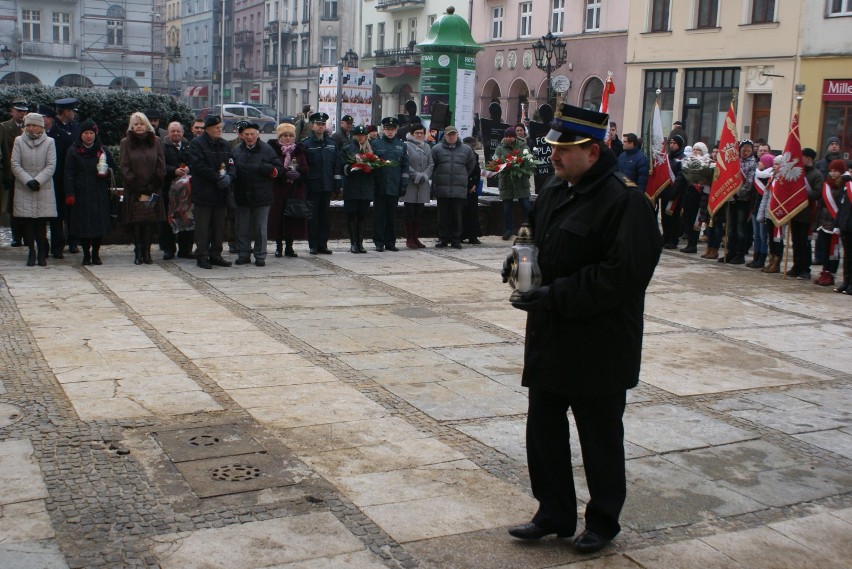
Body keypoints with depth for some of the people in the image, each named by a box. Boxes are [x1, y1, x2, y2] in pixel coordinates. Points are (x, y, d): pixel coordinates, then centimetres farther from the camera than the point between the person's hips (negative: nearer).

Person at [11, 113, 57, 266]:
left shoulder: (49, 142, 2)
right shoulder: (19, 141, 5)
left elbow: (51, 166, -3)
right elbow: (14, 164, 0)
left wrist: (38, 181, -15)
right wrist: (28, 181, -12)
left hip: (44, 189, -1)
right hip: (23, 189, 1)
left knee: (42, 222, -1)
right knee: (27, 222, 0)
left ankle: (42, 253, 8)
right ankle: (31, 252, 9)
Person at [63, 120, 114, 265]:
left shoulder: (103, 150, 9)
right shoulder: (73, 151, 3)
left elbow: (112, 167, 17)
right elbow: (69, 174, 0)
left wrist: (106, 173, -6)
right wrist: (69, 193, -8)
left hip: (99, 194, 1)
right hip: (81, 194, -1)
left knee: (100, 224, -2)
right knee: (83, 225, -1)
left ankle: (96, 253, 11)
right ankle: (86, 254, 11)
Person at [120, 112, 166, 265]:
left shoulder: (155, 142, 9)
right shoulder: (126, 143, 5)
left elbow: (161, 167, 5)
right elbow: (124, 168, -1)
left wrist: (150, 188, -5)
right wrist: (139, 189, -9)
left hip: (153, 191, 1)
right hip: (133, 192, -1)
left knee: (151, 221, -4)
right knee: (136, 222, -4)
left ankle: (146, 251, 2)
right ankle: (138, 251, 2)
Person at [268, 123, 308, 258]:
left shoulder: (299, 151, 12)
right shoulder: (273, 149, 1)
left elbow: (305, 170, 6)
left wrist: (297, 174, -14)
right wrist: (286, 174, -19)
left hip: (296, 190, 3)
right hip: (278, 190, -3)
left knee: (293, 217, 1)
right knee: (278, 217, -3)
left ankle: (289, 247, 10)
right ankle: (279, 246, 7)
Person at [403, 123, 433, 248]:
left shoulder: (427, 147, 14)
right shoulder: (406, 146, -4)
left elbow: (431, 163, 10)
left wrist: (425, 176, -6)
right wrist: (417, 176, -15)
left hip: (423, 185, 5)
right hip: (410, 184, -5)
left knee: (419, 212, 8)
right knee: (410, 212, -1)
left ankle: (416, 237, 16)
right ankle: (409, 239, 4)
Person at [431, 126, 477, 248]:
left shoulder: (466, 149, 8)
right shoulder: (437, 149, 3)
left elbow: (471, 166, 17)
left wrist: (462, 178, 14)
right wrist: (435, 182, 5)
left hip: (459, 189, 1)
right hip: (442, 188, -1)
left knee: (457, 215, 4)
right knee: (443, 215, 4)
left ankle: (456, 239, 11)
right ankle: (443, 239, 12)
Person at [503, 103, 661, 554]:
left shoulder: (625, 201, -18)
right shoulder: (554, 190, 9)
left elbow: (623, 275, -25)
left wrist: (553, 296, -25)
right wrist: (519, 261, 0)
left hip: (598, 347, -8)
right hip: (549, 339, 8)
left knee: (600, 439, 9)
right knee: (543, 430, 15)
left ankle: (603, 521, 28)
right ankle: (554, 515, 31)